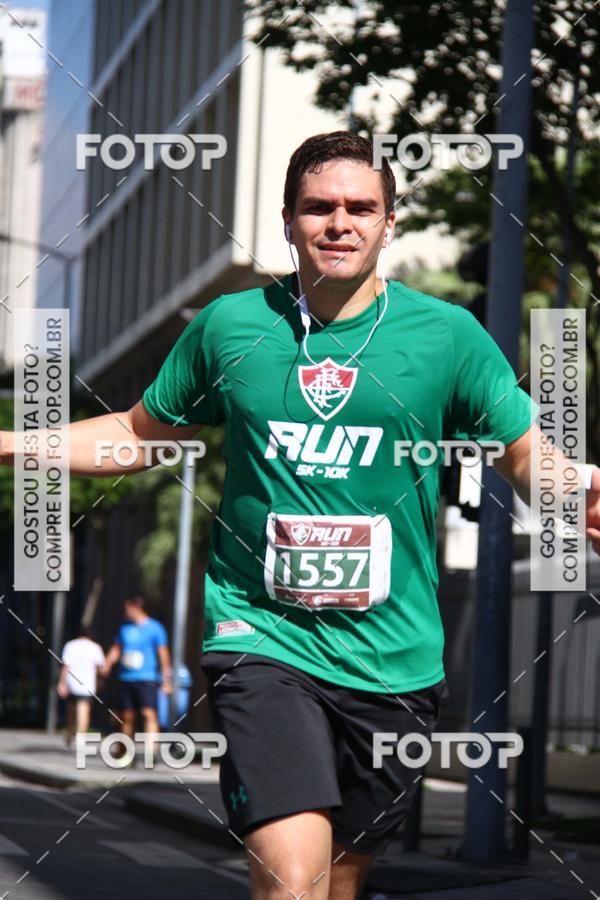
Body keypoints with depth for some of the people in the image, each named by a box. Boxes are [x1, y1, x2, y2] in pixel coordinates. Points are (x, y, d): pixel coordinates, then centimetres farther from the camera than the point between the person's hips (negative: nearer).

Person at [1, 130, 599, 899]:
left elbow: (528, 457, 7)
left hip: (392, 658, 2)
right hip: (261, 637, -1)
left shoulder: (448, 336, 0)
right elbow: (139, 434, 17)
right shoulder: (227, 326, 3)